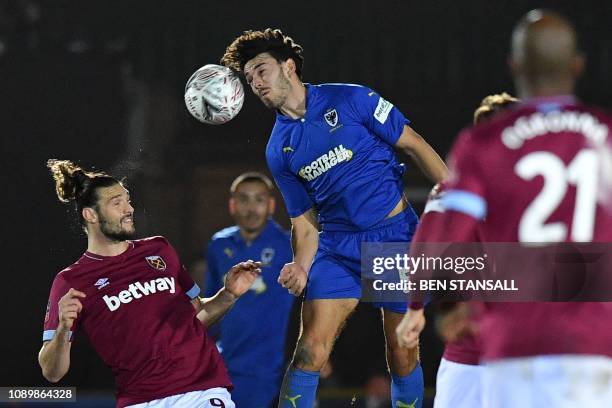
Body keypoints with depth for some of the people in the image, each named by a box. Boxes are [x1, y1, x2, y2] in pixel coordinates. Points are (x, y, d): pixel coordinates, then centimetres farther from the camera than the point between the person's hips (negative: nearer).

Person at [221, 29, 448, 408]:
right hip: (337, 245, 3)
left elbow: (415, 146, -2)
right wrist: (301, 267, -7)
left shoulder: (349, 99, -5)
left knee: (403, 352, 1)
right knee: (311, 348, -11)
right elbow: (305, 221, 12)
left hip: (397, 236, -3)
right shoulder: (278, 150, 7)